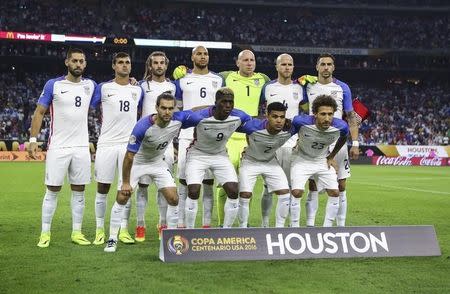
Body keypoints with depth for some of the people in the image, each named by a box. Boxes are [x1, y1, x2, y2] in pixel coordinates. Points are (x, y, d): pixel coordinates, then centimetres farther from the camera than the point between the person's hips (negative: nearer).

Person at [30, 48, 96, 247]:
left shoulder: (90, 85, 8)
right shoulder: (53, 85, -2)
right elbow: (39, 112, 0)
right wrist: (33, 139, -10)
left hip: (82, 147, 3)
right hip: (58, 147, -3)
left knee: (79, 190, 7)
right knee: (52, 190, 0)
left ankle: (77, 232, 15)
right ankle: (45, 233, 8)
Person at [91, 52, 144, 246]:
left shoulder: (138, 90, 11)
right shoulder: (103, 88, 1)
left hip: (129, 144, 2)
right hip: (106, 144, -2)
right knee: (102, 188, 3)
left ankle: (124, 230, 12)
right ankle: (100, 230, 12)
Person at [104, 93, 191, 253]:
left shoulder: (178, 119, -24)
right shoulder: (143, 126, -35)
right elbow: (129, 156, -26)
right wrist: (126, 182, -20)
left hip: (158, 163, 4)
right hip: (136, 163, -3)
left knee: (173, 199, -6)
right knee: (121, 198, -6)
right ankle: (112, 239, 8)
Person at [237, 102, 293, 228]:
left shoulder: (288, 131, -24)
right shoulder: (254, 126, -35)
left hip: (271, 162, 3)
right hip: (250, 162, -3)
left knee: (285, 194, -5)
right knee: (245, 195, -11)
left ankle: (279, 227, 11)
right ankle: (242, 228, 7)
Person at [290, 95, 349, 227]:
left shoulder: (341, 126, -23)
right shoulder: (301, 122, -32)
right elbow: (289, 135, -8)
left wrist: (331, 157, 5)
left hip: (323, 161, 3)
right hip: (302, 160, -3)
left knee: (335, 193, -6)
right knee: (296, 192, -18)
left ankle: (327, 227, 10)